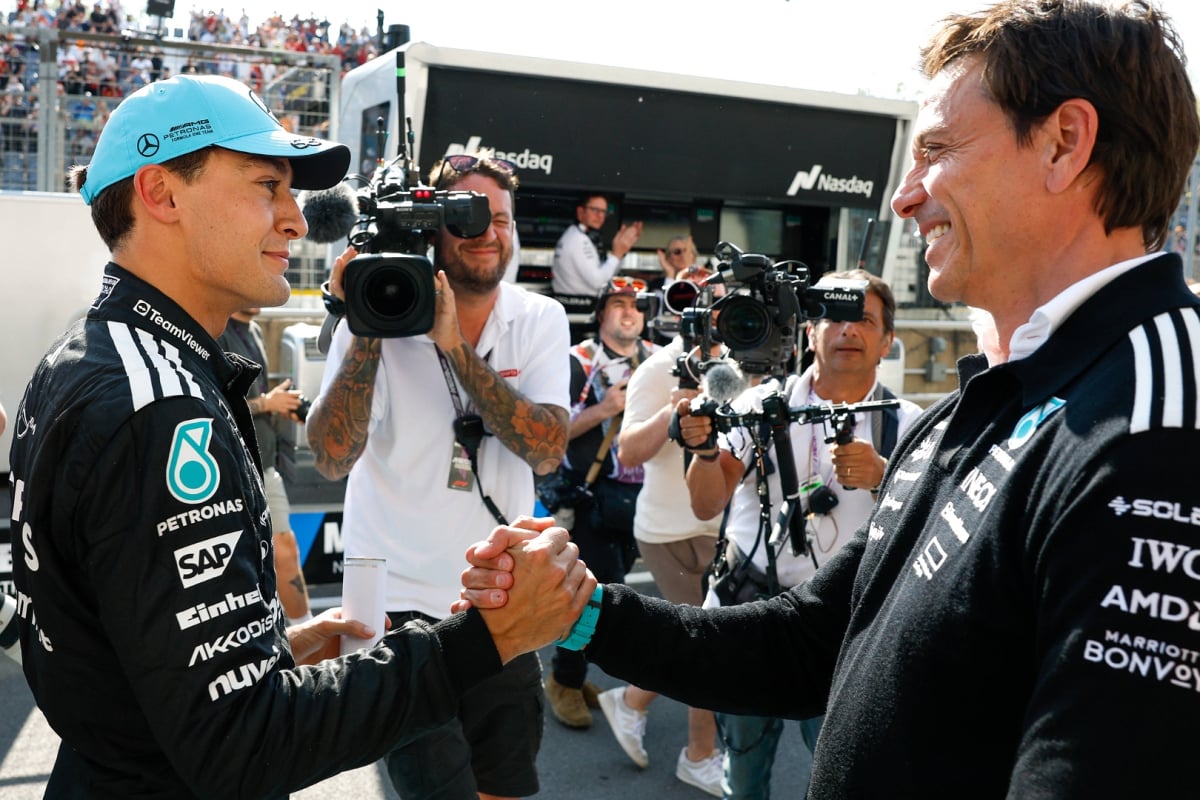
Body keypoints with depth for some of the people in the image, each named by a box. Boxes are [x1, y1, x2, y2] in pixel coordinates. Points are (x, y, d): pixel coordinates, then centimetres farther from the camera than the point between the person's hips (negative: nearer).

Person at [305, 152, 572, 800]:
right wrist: (367, 330, -27)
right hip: (403, 600, -3)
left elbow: (546, 451, -18)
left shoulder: (539, 321, -3)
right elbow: (332, 460, -20)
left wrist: (454, 345, -25)